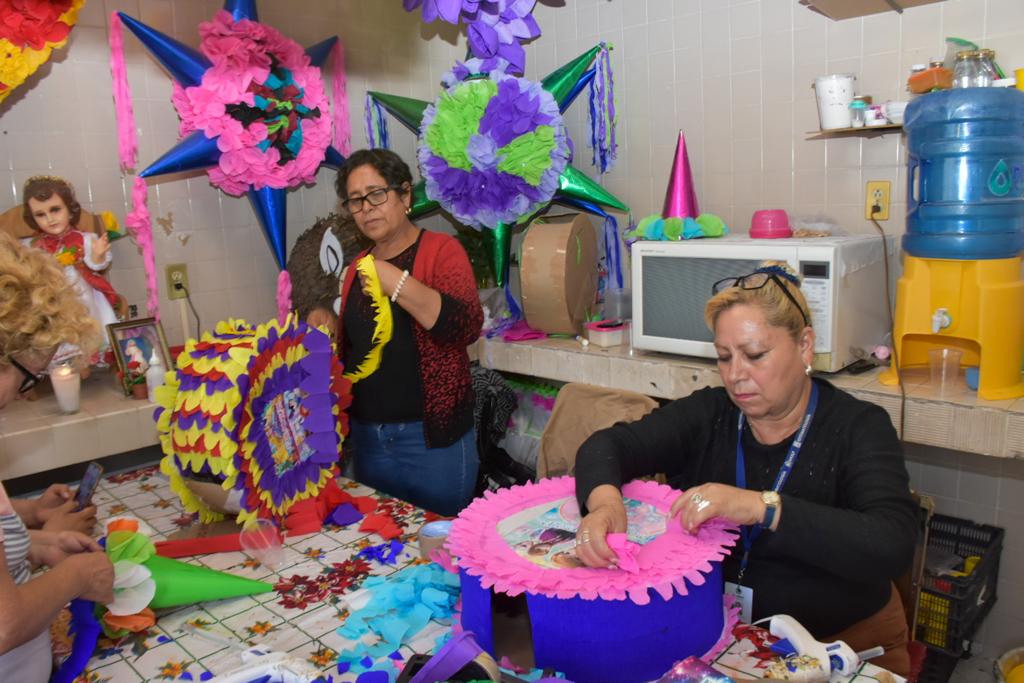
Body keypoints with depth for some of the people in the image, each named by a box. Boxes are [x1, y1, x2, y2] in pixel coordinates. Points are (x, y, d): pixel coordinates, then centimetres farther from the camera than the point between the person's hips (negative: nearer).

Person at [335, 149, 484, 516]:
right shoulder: (358, 266, 11)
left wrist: (397, 284, -30)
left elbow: (468, 326, -23)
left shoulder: (441, 249, -7)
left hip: (433, 435, -5)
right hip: (367, 436, 6)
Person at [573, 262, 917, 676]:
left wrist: (763, 508, -34)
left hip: (836, 642, -1)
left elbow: (893, 545, -22)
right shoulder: (706, 413, 0)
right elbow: (607, 445, -8)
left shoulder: (858, 428, -8)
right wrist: (604, 500, -30)